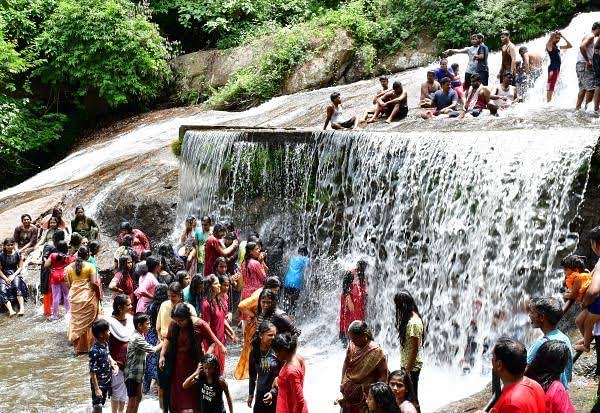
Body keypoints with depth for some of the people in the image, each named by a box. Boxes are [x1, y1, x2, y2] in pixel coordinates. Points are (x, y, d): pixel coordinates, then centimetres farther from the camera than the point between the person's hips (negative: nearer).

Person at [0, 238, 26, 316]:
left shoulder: (17, 254, 2)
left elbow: (20, 267, 3)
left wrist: (13, 275, -12)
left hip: (15, 274, 0)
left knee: (17, 285, -34)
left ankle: (22, 308, -40)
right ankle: (10, 310, -42)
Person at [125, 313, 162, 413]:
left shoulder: (139, 336, 8)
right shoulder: (137, 338, -22)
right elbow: (152, 350, -19)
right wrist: (163, 343, -7)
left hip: (137, 374, 10)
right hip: (132, 374, -10)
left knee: (138, 398, 20)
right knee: (132, 401, -2)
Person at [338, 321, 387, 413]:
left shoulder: (376, 351, -15)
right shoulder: (352, 345, -3)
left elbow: (383, 375, -8)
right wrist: (343, 385, 7)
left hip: (365, 395, -4)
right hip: (349, 393, 4)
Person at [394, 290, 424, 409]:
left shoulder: (413, 322, -22)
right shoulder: (413, 317, 6)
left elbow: (414, 349, -21)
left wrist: (408, 370, -18)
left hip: (412, 366, -9)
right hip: (409, 364, 9)